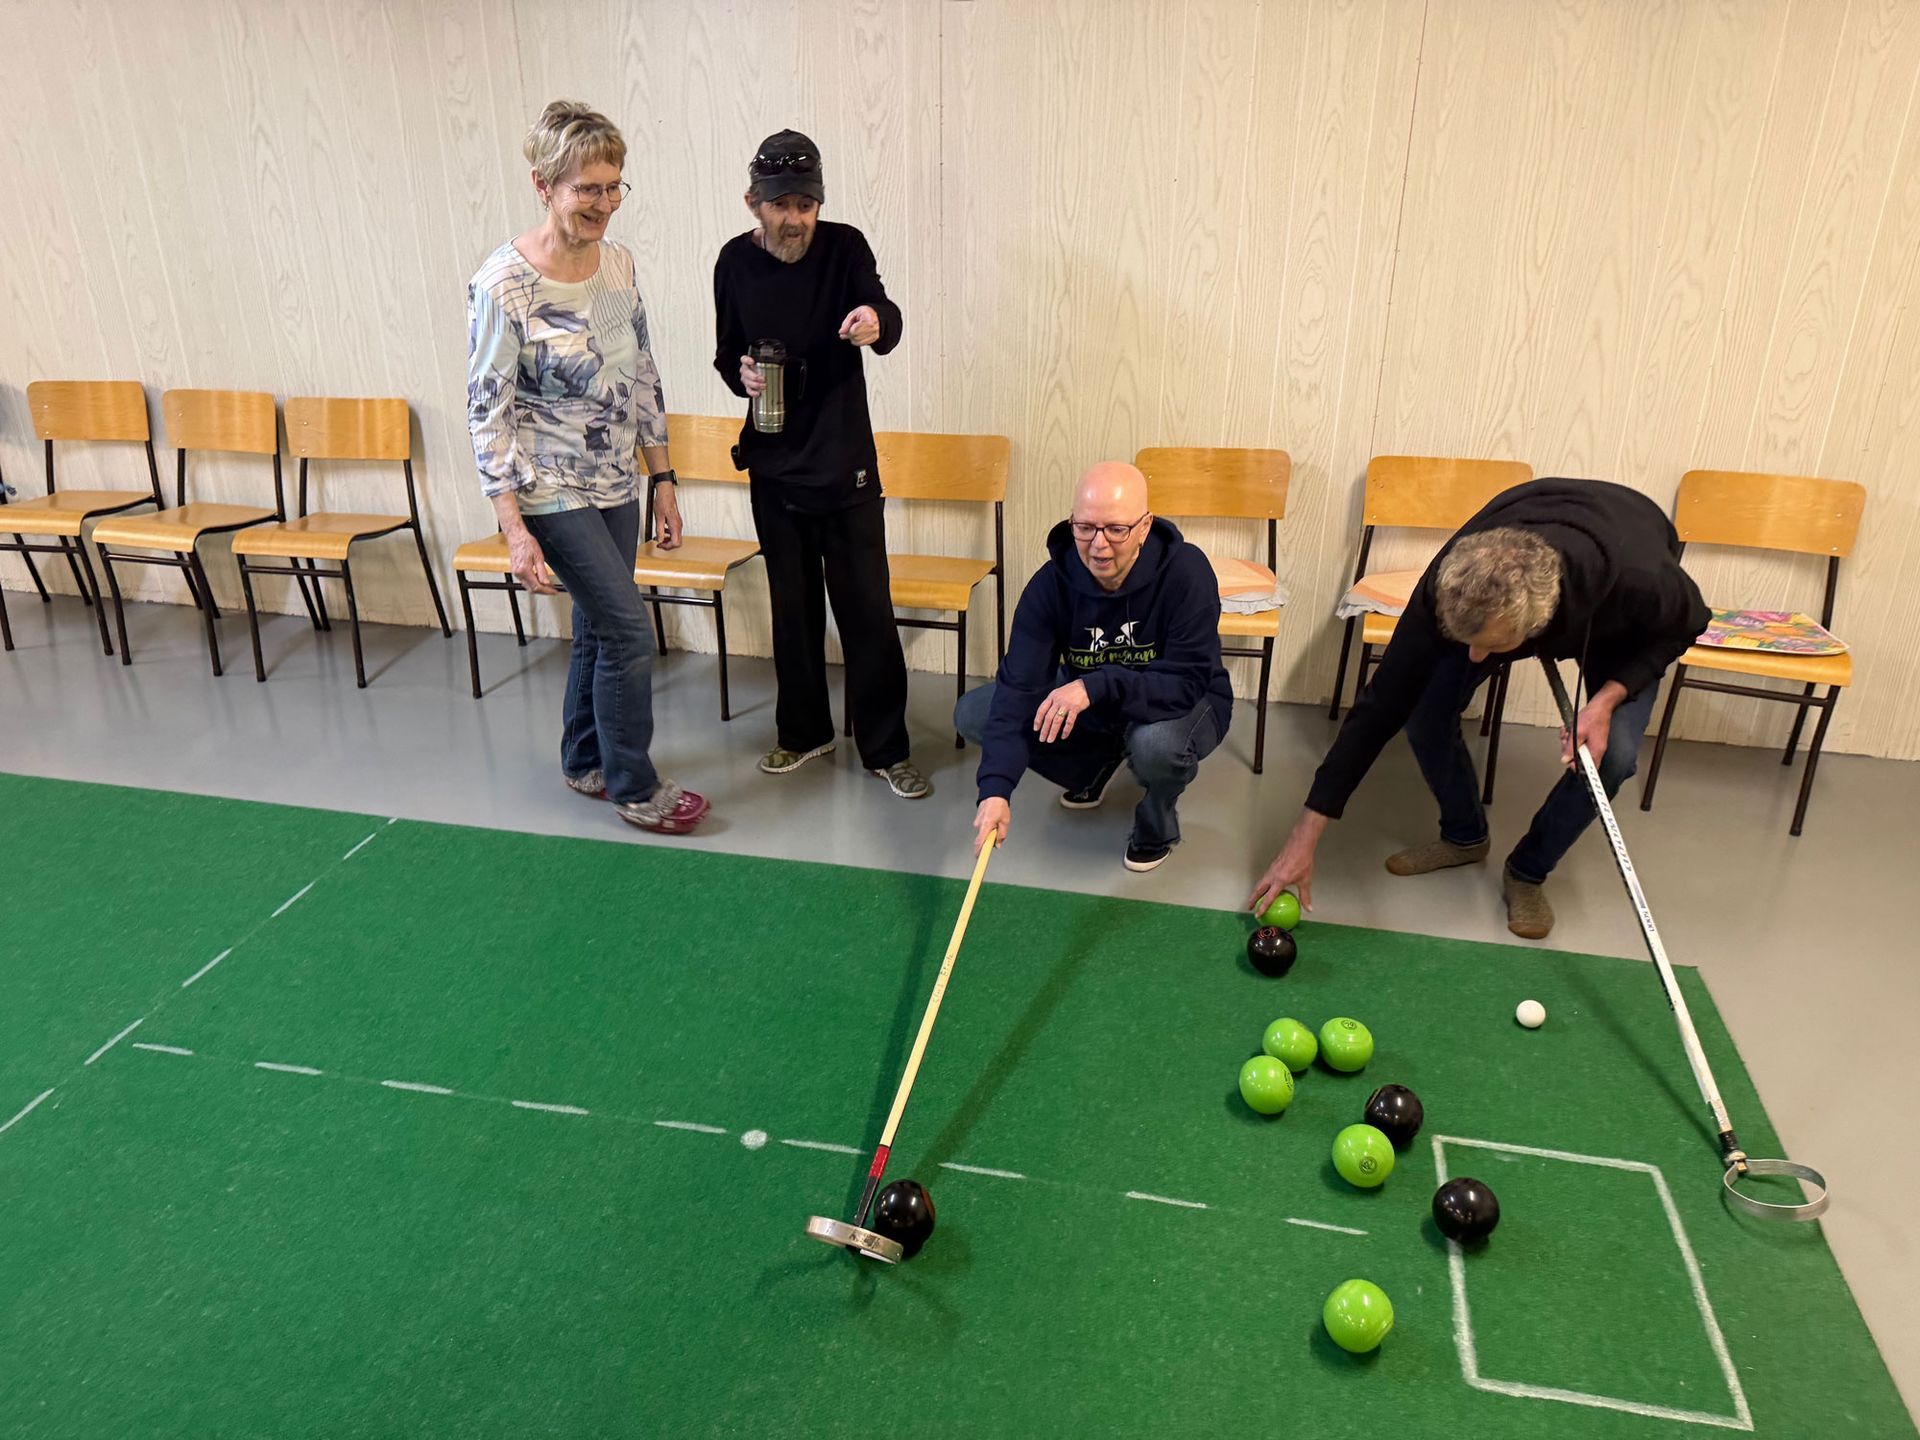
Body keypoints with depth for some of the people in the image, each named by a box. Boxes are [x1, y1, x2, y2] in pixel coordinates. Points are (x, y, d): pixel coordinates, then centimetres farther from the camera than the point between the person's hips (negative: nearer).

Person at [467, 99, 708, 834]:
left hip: (617, 485, 6)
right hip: (553, 493, -6)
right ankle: (633, 787, 13)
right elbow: (487, 410, -16)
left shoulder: (618, 262, 1)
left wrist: (661, 479, 9)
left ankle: (584, 761, 36)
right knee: (628, 630, -6)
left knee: (598, 628, 16)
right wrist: (514, 528, -20)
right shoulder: (503, 283, -18)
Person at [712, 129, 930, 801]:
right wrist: (740, 374, -11)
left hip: (845, 462, -3)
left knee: (867, 608, -2)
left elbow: (887, 322, -23)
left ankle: (886, 748, 11)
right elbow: (727, 352, 13)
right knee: (792, 606, 13)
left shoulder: (844, 247, -6)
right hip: (773, 466, 3)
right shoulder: (736, 262, 2)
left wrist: (876, 321, -47)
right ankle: (804, 731, 29)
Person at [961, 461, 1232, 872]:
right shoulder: (1051, 584, -20)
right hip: (1087, 702, 4)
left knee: (1156, 742, -41)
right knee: (972, 713, -11)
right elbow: (1018, 686, -26)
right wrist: (996, 788, -38)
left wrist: (1098, 687, -47)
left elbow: (1187, 683, -32)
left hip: (1183, 705, -4)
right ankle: (1095, 765, 13)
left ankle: (1159, 823, -2)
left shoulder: (1186, 572, -29)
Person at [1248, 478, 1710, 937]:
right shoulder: (1448, 589, -41)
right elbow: (1381, 706, -34)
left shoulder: (1640, 579, -46)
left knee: (1614, 752, -20)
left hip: (1618, 623, -1)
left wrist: (1609, 697, -35)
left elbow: (1685, 624, -18)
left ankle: (1528, 871, 7)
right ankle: (1463, 835, 15)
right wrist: (1304, 836, -35)